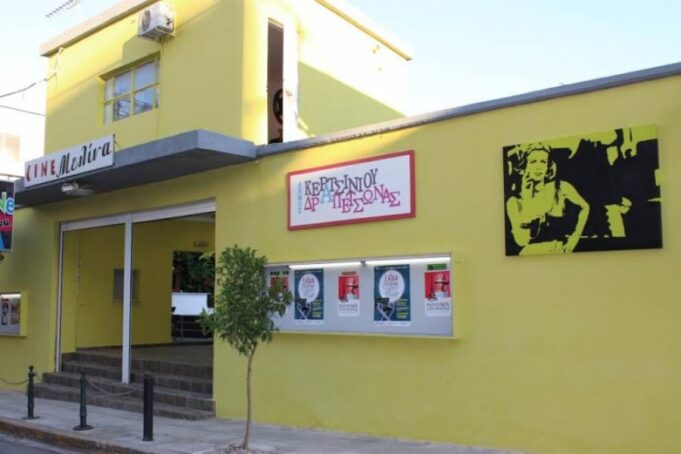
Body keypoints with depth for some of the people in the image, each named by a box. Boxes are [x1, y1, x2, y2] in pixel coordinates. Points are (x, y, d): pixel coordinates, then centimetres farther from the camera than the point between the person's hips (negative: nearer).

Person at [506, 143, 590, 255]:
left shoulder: (561, 187, -2)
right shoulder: (514, 201, -4)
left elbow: (585, 207, 17)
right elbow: (521, 241, -14)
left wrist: (576, 236, 6)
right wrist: (526, 200, -14)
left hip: (560, 253, 2)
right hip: (531, 255, -1)